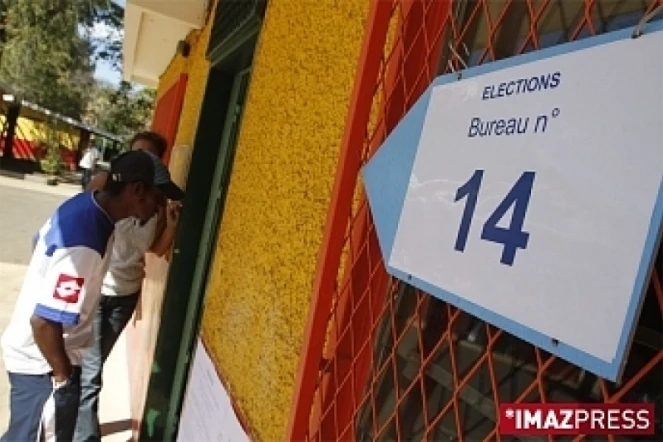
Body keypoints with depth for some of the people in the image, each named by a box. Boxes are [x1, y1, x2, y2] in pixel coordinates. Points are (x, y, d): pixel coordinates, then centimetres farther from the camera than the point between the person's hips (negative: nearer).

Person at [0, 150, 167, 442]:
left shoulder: (85, 204, -7)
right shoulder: (83, 246, -36)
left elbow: (41, 242, 11)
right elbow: (44, 321, -33)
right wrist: (63, 375, -16)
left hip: (51, 353, 9)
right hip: (42, 363, -9)